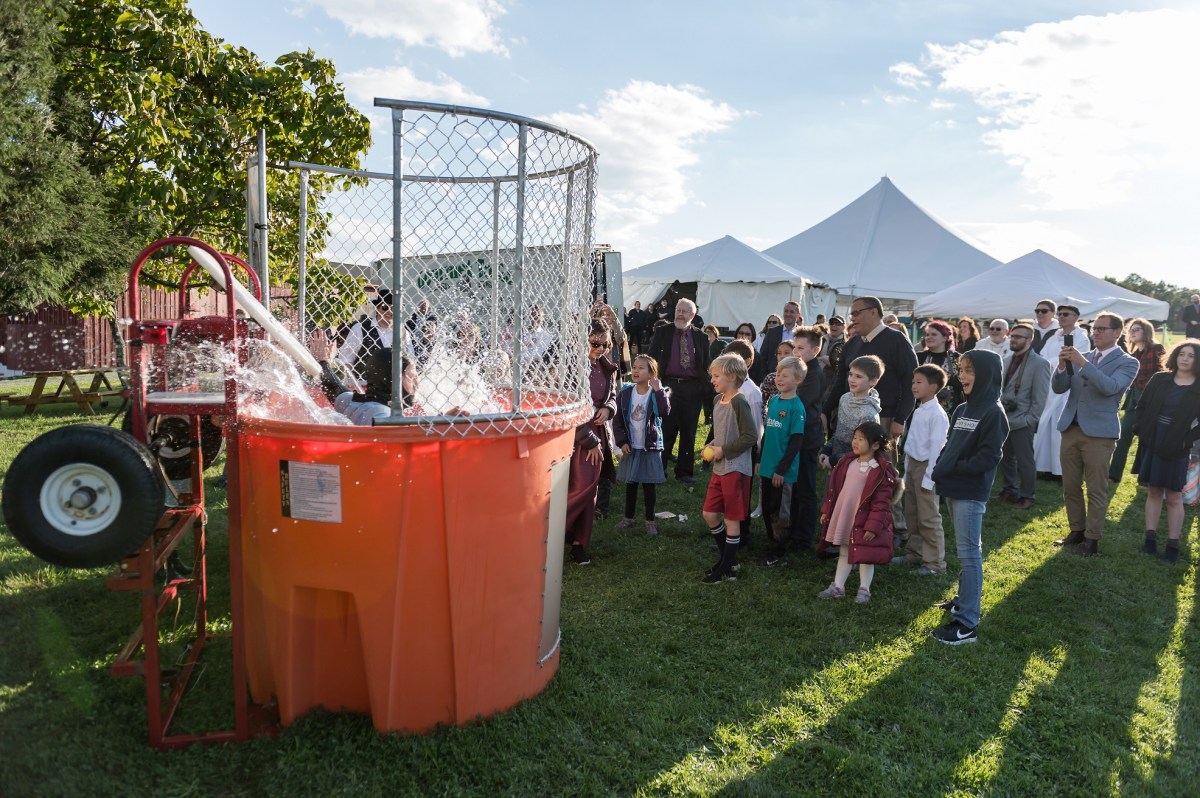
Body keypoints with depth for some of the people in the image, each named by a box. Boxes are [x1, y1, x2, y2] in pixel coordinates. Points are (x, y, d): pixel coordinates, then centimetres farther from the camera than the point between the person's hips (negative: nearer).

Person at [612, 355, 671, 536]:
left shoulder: (656, 394, -7)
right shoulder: (625, 393, -1)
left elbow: (665, 411, -27)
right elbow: (617, 420, 2)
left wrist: (658, 390, -30)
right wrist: (621, 442, -6)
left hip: (651, 447, -2)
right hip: (630, 447, 2)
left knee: (649, 485, 5)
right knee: (630, 484, 13)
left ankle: (650, 521, 16)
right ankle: (628, 517, 25)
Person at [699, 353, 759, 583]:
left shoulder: (739, 402, -17)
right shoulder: (718, 400, 10)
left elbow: (749, 437, -21)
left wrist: (724, 450, -17)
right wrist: (712, 446, 5)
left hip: (735, 468, -9)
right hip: (719, 468, 9)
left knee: (731, 519, 2)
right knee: (709, 514, 12)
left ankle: (727, 569, 14)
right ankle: (728, 558, 28)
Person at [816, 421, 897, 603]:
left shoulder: (881, 471, -16)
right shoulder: (847, 463, 4)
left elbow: (881, 501, -17)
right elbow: (834, 488, 10)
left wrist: (873, 526, -19)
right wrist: (826, 511, 11)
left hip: (864, 520, -6)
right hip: (843, 516, 6)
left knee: (865, 555, 7)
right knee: (844, 553, 16)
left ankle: (864, 590, 22)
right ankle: (837, 586, 25)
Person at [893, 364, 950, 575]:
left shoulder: (937, 414, -16)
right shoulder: (918, 411, 11)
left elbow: (937, 448, -19)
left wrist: (928, 478, -19)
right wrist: (907, 470, 15)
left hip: (925, 468, -9)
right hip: (912, 465, 9)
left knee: (928, 518, -2)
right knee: (911, 514, 17)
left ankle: (934, 562, 7)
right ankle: (915, 553, 30)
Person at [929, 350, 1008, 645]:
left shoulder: (993, 412, -12)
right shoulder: (961, 409, 12)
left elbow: (989, 457, -18)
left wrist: (951, 470, -15)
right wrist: (941, 469, 0)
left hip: (971, 493, -8)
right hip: (953, 489, 8)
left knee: (969, 553, -6)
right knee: (966, 550, 19)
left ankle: (967, 623, -3)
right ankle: (965, 599, 33)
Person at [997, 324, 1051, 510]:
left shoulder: (1040, 363, -10)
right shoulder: (1008, 360, 11)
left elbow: (1040, 397, -12)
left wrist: (1029, 420, -15)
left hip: (1022, 421, -6)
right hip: (1004, 418, 6)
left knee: (1025, 461, 4)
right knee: (1005, 457, 15)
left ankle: (1027, 496, 16)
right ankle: (1009, 490, 30)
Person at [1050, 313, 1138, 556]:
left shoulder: (1127, 362, -1)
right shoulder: (1081, 357, 12)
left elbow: (1110, 387, -20)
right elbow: (1058, 388, 5)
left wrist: (1083, 363, -26)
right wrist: (1062, 366, -13)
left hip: (1099, 432, -5)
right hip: (1071, 429, 5)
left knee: (1096, 490, 1)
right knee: (1070, 486, 11)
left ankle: (1091, 540, 8)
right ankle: (1076, 531, 24)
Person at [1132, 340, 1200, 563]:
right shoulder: (1159, 379, 3)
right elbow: (1143, 406, 7)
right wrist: (1141, 429, -2)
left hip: (1176, 449, -2)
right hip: (1151, 444, 2)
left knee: (1174, 497, 4)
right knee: (1154, 492, 10)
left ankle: (1173, 544, 11)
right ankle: (1150, 537, 16)